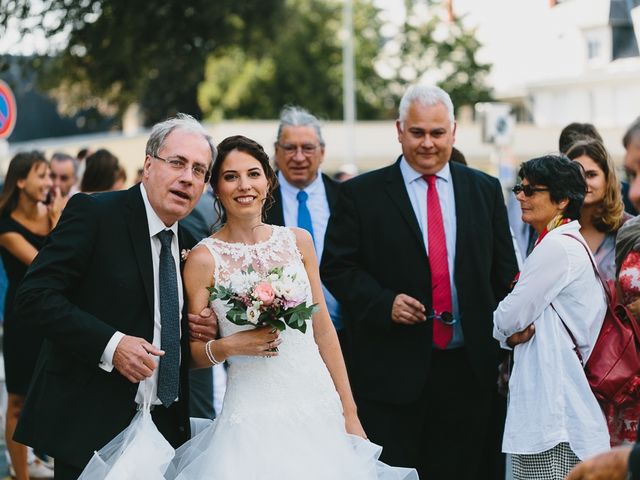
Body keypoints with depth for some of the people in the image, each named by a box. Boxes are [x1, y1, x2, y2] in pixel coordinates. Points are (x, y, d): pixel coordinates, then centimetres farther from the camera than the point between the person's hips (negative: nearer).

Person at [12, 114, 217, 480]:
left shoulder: (188, 247, 12)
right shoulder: (93, 213, -9)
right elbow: (35, 296, -16)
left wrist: (204, 329, 1)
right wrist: (110, 344, -25)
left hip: (168, 428, 6)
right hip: (91, 425, -6)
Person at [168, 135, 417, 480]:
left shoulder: (297, 241, 6)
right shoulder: (204, 259, -3)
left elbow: (323, 330, 8)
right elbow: (195, 354, 2)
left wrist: (349, 412, 7)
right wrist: (228, 346, -18)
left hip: (320, 407, 3)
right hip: (255, 417, -3)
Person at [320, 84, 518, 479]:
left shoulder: (486, 190, 9)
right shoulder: (361, 194, 1)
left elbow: (505, 272, 12)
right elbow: (337, 267, -1)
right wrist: (384, 302, -15)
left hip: (470, 369, 3)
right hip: (393, 370, -2)